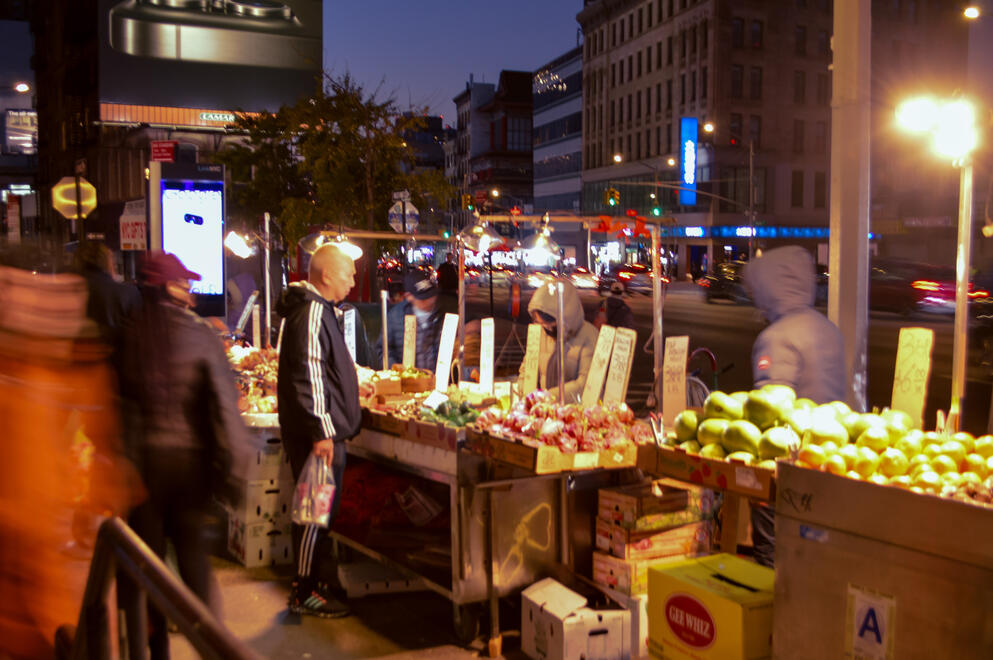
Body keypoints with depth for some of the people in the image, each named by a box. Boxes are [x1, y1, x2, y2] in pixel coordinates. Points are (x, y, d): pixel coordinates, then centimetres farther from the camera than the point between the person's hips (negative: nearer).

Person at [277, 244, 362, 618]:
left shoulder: (322, 310, 17)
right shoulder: (312, 313, -17)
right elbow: (307, 376, -23)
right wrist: (321, 432, -23)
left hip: (327, 431, 11)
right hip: (318, 433, -11)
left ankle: (308, 581, 28)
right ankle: (304, 594, 7)